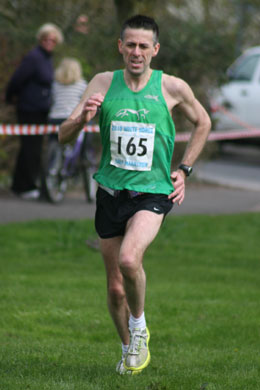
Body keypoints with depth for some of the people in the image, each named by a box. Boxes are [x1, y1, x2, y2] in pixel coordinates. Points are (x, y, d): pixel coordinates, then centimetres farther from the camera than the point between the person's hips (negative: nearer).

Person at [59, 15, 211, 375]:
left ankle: (139, 327, -3)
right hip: (110, 193, 3)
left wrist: (184, 169, 8)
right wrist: (82, 118, -23)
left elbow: (202, 122, 16)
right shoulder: (103, 84, 1)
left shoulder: (172, 88, -3)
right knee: (115, 289, 7)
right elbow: (63, 136, -1)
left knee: (129, 259, -30)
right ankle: (131, 350, 32)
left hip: (153, 193, -3)